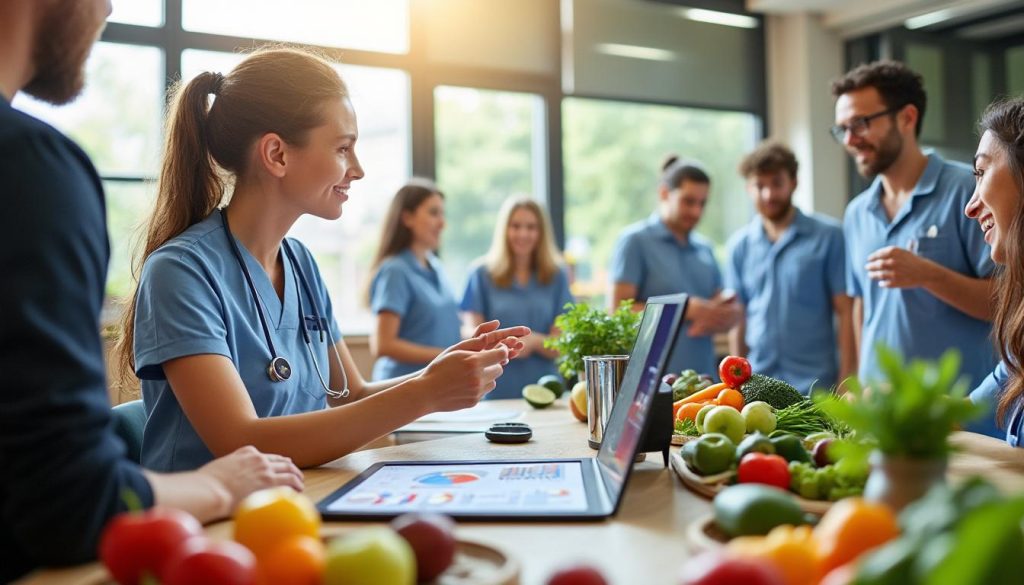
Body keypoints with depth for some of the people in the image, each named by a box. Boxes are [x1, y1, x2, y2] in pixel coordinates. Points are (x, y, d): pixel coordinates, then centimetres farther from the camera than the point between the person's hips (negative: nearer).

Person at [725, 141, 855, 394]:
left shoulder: (828, 236, -4)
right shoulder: (739, 245, 6)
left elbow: (846, 313, -4)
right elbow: (737, 318, 9)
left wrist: (846, 380, -8)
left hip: (815, 385, -3)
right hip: (757, 385, 3)